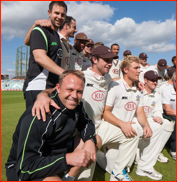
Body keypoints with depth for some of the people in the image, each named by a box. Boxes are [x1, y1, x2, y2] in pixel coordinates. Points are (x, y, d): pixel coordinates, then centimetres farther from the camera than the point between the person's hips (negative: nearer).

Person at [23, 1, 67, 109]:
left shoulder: (57, 36, 25)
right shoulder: (40, 30, -4)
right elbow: (39, 57, -21)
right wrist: (65, 73, -29)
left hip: (53, 88, 9)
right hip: (37, 88, -8)